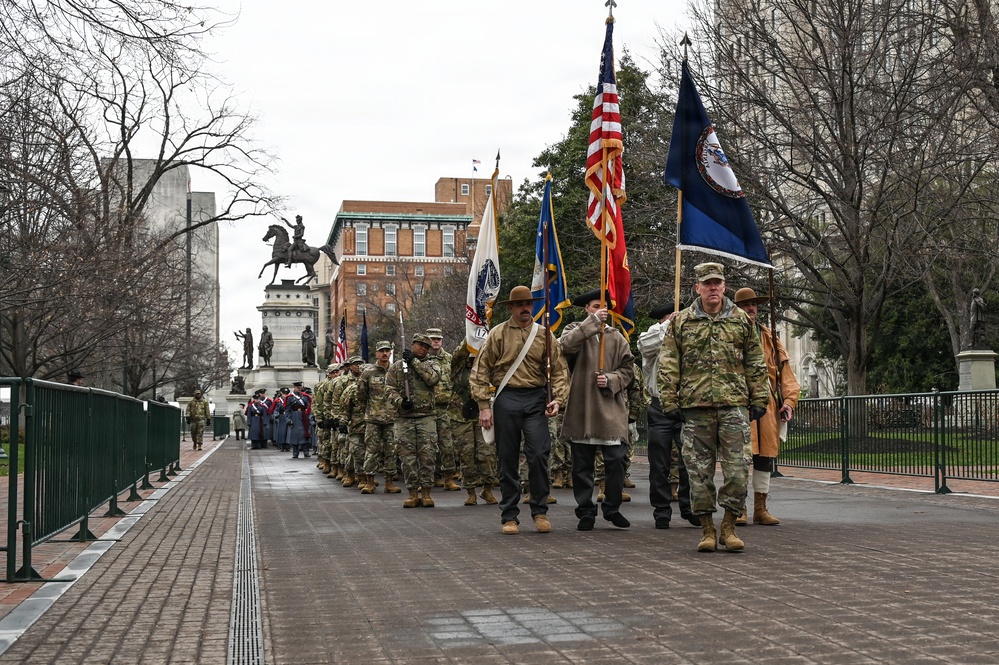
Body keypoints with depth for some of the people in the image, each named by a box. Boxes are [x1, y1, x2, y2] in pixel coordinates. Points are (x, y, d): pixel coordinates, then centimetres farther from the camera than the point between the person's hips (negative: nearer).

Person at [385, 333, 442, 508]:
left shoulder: (432, 364, 10)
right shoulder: (397, 366, 11)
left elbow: (433, 378, -12)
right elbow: (390, 389, 4)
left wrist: (414, 361, -10)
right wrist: (400, 401, -14)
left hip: (426, 417, -1)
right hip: (404, 418, 1)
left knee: (427, 455, -4)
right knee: (408, 457, 1)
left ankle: (426, 492, 4)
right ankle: (413, 493, 8)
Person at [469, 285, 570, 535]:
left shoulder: (545, 334, 9)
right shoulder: (497, 334, 4)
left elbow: (560, 370, 11)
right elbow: (480, 371, 3)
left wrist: (557, 399, -4)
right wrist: (484, 406, -5)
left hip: (536, 400, 1)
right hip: (506, 399, -1)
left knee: (539, 455, -9)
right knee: (508, 460, 3)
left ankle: (540, 511, 6)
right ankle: (509, 516, 13)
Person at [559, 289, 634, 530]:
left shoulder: (616, 337, 11)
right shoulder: (575, 330, 6)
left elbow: (628, 368, 10)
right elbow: (566, 345, -18)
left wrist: (611, 380, -9)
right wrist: (593, 322, -19)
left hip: (611, 408, 1)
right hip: (581, 408, -1)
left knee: (616, 461, -2)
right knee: (582, 464, 5)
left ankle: (612, 508, 14)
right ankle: (586, 511, 15)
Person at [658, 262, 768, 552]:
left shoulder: (742, 321, 10)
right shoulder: (680, 322, 6)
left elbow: (756, 365, 12)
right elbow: (668, 366, 5)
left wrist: (759, 400, 7)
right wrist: (669, 402, -1)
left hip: (734, 406, 0)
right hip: (695, 408, 0)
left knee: (738, 469, -4)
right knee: (700, 471, 3)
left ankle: (729, 526, 10)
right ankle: (707, 530, 14)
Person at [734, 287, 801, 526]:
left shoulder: (770, 337, 17)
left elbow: (786, 371, 14)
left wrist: (789, 400, 2)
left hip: (768, 406, 5)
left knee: (765, 457, 7)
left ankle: (760, 509, 15)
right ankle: (739, 509, 0)